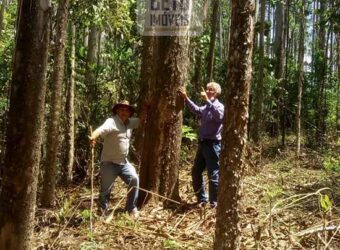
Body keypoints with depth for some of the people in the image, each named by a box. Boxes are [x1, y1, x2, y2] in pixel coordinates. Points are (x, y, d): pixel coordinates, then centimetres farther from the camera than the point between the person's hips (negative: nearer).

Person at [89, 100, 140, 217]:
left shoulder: (130, 122, 5)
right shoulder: (111, 122, -17)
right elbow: (101, 129, -37)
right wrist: (93, 136, -57)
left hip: (124, 162, 6)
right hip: (109, 163, -6)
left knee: (134, 180, -10)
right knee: (105, 190, 1)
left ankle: (131, 208, 6)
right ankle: (102, 214, 19)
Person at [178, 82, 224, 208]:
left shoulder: (219, 106, -9)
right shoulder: (205, 107, 15)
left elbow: (219, 116, -29)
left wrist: (207, 100, -32)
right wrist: (186, 98, 6)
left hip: (213, 145, -9)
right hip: (202, 144, 9)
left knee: (213, 175, -4)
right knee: (196, 172, 14)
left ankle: (214, 204, 5)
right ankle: (202, 199, 27)